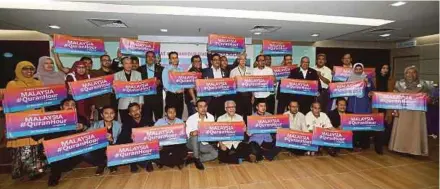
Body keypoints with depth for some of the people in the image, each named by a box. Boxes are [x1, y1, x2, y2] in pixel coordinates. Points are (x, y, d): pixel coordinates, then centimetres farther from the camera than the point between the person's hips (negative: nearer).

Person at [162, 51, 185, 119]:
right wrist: (175, 91, -15)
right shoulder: (166, 70, -1)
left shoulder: (181, 69, 13)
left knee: (179, 115, 10)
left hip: (180, 95, 4)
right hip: (171, 95, -4)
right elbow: (166, 84, -8)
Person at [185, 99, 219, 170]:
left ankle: (195, 159, -8)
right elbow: (186, 134, -16)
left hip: (205, 143, 3)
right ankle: (197, 159, -19)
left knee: (215, 154, -20)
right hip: (192, 143, -3)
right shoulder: (191, 119, -12)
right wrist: (192, 133, -38)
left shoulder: (211, 117, -1)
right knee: (195, 135, -35)